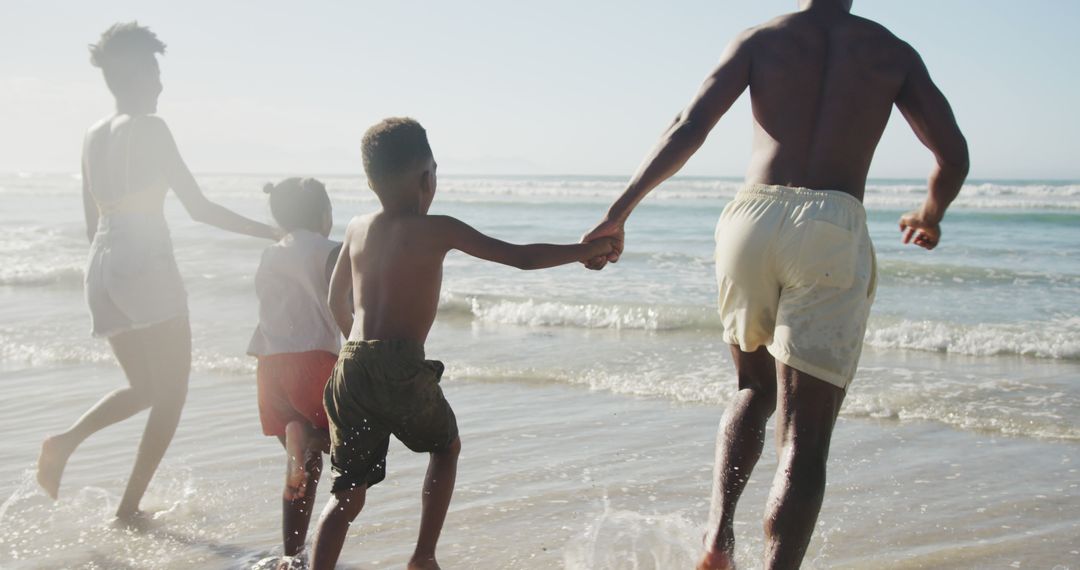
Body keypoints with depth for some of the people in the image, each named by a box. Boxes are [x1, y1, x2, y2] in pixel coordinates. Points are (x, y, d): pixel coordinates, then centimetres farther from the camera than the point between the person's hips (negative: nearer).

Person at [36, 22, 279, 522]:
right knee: (171, 395, 3)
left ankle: (66, 440, -1)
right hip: (148, 265, -8)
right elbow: (199, 208, -12)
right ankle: (128, 508, 2)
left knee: (143, 388, 21)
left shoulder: (93, 136, 14)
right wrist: (270, 233, -8)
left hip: (102, 268, 8)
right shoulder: (148, 127, -9)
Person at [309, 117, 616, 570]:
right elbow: (523, 258, -2)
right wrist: (586, 250, 11)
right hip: (402, 370, -4)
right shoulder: (437, 230, -3)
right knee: (446, 447, 25)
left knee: (349, 491, 11)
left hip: (350, 370, 4)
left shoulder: (357, 228, 13)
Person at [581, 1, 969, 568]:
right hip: (834, 229, -2)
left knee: (754, 388, 24)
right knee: (804, 441, 0)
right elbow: (953, 156, 11)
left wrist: (618, 212, 3)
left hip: (751, 220, 2)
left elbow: (687, 131, 0)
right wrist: (930, 217, 32)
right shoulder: (895, 52, 13)